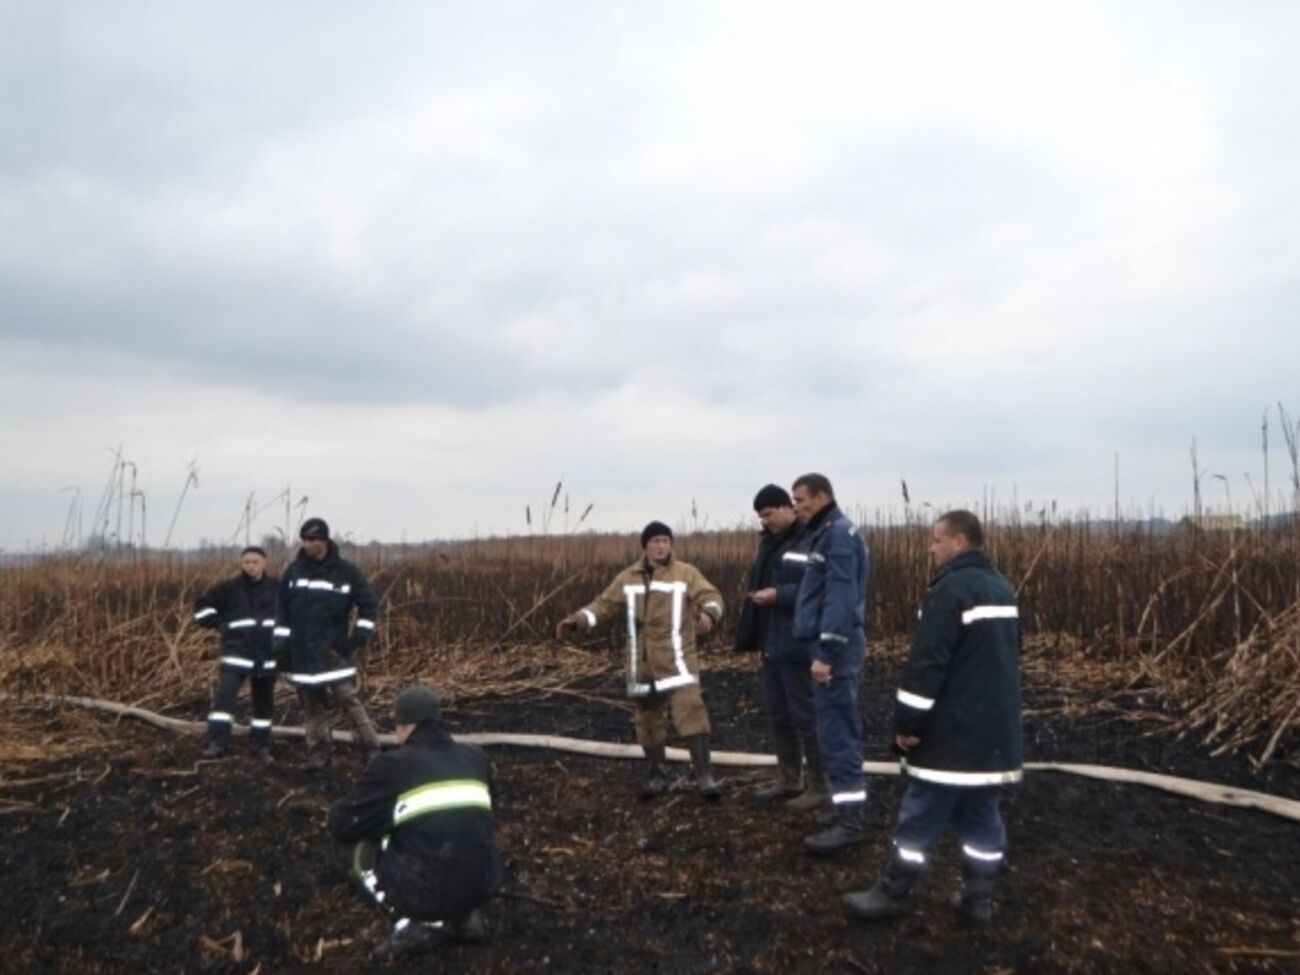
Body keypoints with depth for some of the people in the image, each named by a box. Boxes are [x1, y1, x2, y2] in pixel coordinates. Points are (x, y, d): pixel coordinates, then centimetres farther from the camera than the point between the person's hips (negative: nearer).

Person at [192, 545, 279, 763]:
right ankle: (217, 742, -14)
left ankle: (261, 744, 21)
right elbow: (202, 605, 6)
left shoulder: (277, 587, 1)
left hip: (267, 654, 2)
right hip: (236, 651, -1)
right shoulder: (229, 587, -2)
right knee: (224, 694, -17)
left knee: (264, 701, 9)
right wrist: (221, 624, -5)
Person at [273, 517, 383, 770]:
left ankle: (372, 747, 2)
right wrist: (281, 645, 3)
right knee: (312, 706, 9)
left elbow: (369, 603, 2)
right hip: (302, 652, 3)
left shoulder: (345, 571, -4)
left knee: (348, 698, -7)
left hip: (334, 651, -3)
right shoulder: (294, 570, 3)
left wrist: (360, 635, -6)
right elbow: (282, 610, 8)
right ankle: (318, 753, 20)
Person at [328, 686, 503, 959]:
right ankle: (464, 916, 15)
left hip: (424, 892, -5)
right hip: (482, 886, 5)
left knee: (344, 842, 15)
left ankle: (413, 922, 3)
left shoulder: (392, 764, -6)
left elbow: (341, 824, 2)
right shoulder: (476, 757, 8)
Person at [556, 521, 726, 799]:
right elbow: (605, 604, 10)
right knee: (648, 719, 12)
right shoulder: (628, 578, 9)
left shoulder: (686, 573, -2)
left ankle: (704, 776, -11)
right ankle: (656, 776, 27)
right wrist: (577, 619, -5)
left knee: (691, 713, -17)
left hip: (676, 661, -4)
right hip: (642, 663, 4)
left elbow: (710, 595, -13)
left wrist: (708, 613, -37)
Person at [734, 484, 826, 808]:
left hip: (796, 646, -9)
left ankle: (819, 786, 15)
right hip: (771, 643, 9)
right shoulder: (769, 542, 14)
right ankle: (788, 781, 30)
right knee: (778, 715, 17)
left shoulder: (810, 541, -15)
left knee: (805, 715, 1)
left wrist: (779, 595, -24)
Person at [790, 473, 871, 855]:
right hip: (831, 645, 10)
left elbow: (841, 598, -22)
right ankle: (848, 807, 24)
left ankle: (849, 819, -2)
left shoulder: (839, 533, -14)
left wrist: (826, 653, -25)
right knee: (839, 729, 15)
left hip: (835, 648, -10)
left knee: (836, 732, -7)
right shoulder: (827, 533, 17)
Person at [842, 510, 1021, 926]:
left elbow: (927, 663, -21)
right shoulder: (1003, 589, 13)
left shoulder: (952, 588, -17)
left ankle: (893, 893, 10)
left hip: (952, 731, -9)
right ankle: (978, 897, 21)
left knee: (921, 815, 1)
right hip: (995, 730, 9)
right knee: (981, 814, 14)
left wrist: (907, 722, -16)